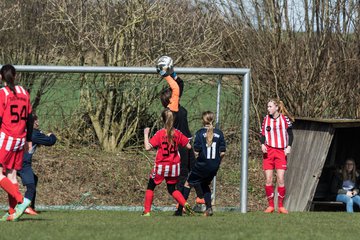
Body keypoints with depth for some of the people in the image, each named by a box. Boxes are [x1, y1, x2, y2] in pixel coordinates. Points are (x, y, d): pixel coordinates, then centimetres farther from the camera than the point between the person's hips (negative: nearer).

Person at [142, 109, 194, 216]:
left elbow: (147, 147, -18)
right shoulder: (177, 133, -3)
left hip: (161, 166, -3)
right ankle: (185, 205, -6)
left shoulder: (160, 134, -13)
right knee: (172, 189, 17)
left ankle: (147, 212, 8)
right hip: (174, 166, 3)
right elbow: (189, 146, 1)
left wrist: (146, 134, -6)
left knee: (150, 187, 13)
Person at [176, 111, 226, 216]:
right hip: (214, 167, 4)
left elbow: (196, 152, -13)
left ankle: (180, 208, 9)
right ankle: (209, 208, 12)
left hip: (202, 165, -4)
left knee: (188, 184, 11)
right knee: (205, 184, 25)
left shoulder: (200, 133, -9)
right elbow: (222, 152, 0)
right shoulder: (219, 133, 1)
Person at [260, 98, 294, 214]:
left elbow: (290, 134, 7)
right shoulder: (266, 119, 8)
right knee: (268, 179, -3)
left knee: (280, 179, -8)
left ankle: (281, 206, 1)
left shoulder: (285, 119, 1)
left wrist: (289, 147, -5)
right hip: (268, 152, 2)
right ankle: (270, 205, 5)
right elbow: (263, 134, 11)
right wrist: (262, 144, -7)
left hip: (281, 152, -2)